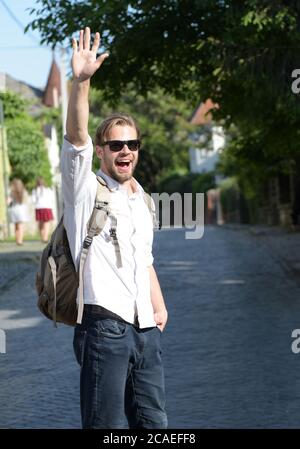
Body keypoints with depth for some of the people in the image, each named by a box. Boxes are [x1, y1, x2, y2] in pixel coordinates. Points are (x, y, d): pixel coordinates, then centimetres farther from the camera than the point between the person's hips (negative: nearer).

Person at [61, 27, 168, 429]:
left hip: (145, 329, 7)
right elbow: (76, 137, -17)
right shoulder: (85, 188, 0)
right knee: (107, 427, -6)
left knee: (154, 423, 8)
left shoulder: (140, 199, 19)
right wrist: (80, 81, -30)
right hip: (104, 326, -7)